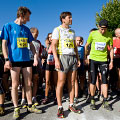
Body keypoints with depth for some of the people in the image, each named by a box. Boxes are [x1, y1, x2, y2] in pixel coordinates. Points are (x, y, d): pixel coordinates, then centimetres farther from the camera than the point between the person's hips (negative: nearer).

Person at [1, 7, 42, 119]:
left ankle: (30, 106, 19)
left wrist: (35, 56, 7)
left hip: (26, 59, 5)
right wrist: (7, 59, -11)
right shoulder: (8, 26, 0)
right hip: (15, 60, -4)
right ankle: (16, 109, 12)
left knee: (28, 84, 7)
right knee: (15, 85, 0)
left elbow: (31, 44, 18)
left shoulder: (26, 29, 14)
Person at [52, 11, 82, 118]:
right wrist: (56, 60, -17)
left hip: (73, 57, 6)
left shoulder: (72, 31, 21)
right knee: (61, 82, -7)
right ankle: (60, 107, 0)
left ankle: (71, 105, 15)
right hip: (63, 57, -6)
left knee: (72, 83, 6)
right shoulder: (57, 30, 3)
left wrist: (78, 58, 12)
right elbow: (54, 45, -6)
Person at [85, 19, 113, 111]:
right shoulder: (93, 34, -5)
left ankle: (105, 102, 11)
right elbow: (86, 46, 4)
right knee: (93, 80, 2)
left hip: (104, 60, 1)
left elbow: (111, 49, 7)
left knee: (104, 80, 2)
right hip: (93, 59, -1)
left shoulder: (109, 36, -2)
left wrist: (112, 61, 2)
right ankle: (92, 100, 15)